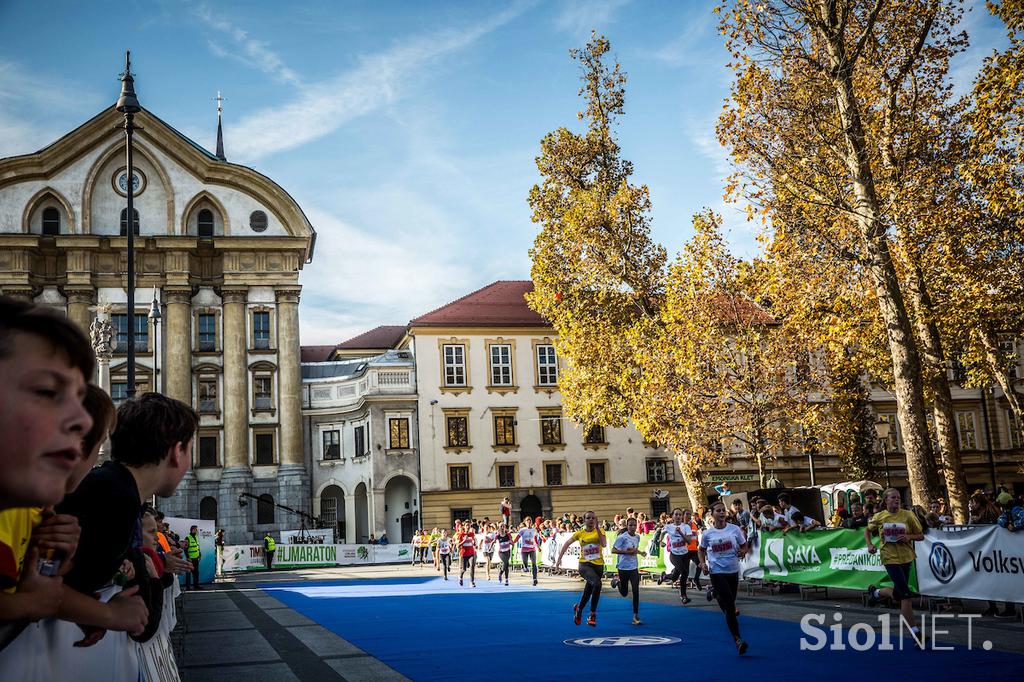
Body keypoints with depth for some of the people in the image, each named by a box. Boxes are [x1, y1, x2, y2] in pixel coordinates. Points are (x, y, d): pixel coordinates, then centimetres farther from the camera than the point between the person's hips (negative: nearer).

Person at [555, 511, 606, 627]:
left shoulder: (600, 531, 2)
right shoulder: (580, 533, 4)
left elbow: (604, 544, -16)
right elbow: (567, 544, 13)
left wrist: (597, 529, -18)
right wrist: (559, 558, 8)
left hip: (598, 565, 2)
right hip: (584, 564, -2)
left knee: (589, 590, 9)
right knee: (597, 583, -29)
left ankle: (578, 609, 37)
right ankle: (593, 615, -17)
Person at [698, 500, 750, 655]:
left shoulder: (735, 529, -2)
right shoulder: (707, 533, -4)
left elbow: (745, 546, 8)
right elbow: (701, 549, 13)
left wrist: (743, 552, -15)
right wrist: (703, 563, -4)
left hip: (733, 571, 3)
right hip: (717, 572, -3)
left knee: (730, 604, 17)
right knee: (730, 607, -11)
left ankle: (714, 592, 49)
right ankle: (737, 640, -8)